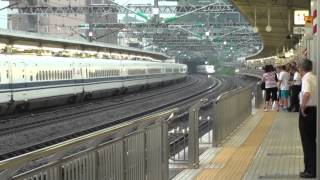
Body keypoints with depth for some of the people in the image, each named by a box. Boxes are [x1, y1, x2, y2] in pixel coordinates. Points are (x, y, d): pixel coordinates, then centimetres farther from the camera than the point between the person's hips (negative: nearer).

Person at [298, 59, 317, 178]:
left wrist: (302, 107, -21)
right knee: (313, 140, 17)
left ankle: (310, 171, 3)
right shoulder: (315, 78, 8)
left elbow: (307, 94, -33)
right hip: (316, 110, 7)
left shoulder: (306, 79, -15)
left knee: (307, 141, 1)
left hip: (307, 111, -7)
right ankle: (315, 168, 22)